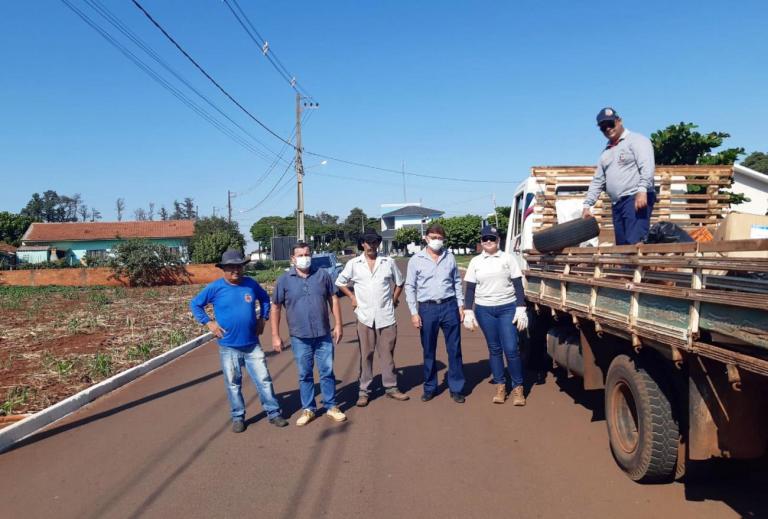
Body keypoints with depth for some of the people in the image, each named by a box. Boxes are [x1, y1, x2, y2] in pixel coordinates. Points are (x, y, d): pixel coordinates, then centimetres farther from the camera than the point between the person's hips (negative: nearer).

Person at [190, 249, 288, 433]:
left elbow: (265, 298, 18)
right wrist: (209, 323, -6)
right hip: (228, 346, -2)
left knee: (264, 379, 5)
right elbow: (195, 304, 1)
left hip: (252, 344, 2)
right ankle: (238, 417, 25)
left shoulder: (251, 284, 0)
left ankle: (274, 413, 17)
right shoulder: (215, 287, -8)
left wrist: (263, 318, 9)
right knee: (233, 384, 10)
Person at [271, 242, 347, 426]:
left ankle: (331, 406, 22)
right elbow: (276, 308, 2)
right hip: (300, 337, -1)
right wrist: (275, 336, 0)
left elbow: (333, 299, 7)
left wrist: (338, 324, 2)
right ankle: (308, 409, 23)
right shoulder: (284, 280, -2)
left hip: (323, 335, 1)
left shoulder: (323, 275, 1)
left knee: (327, 372, 8)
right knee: (305, 375, 10)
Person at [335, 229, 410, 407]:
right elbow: (340, 282, 13)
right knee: (366, 355, 5)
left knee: (387, 353, 8)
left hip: (386, 315, 1)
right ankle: (364, 391, 13)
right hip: (365, 316, 0)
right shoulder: (353, 264, 1)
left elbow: (399, 282, 16)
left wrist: (394, 299, 8)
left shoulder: (388, 262, 3)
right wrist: (352, 297, 5)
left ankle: (391, 387, 19)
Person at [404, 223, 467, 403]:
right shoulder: (416, 260, -1)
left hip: (449, 307, 2)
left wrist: (460, 305, 6)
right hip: (427, 309, -1)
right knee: (429, 351, 9)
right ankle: (430, 387, 23)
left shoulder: (450, 257, 6)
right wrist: (414, 312, -6)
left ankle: (456, 388, 16)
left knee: (454, 349, 5)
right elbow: (410, 287, 0)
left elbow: (457, 282, 12)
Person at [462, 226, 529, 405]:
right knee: (494, 349, 7)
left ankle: (518, 387, 8)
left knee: (511, 349, -6)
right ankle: (500, 386, 17)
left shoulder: (508, 258, 2)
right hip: (484, 310, 2)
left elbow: (518, 285, 2)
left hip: (507, 308, -1)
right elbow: (470, 289, 7)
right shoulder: (475, 262, 6)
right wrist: (468, 312, 1)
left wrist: (521, 309, -5)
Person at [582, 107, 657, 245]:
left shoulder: (636, 140, 2)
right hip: (617, 204, 8)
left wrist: (642, 190, -27)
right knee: (622, 246, 4)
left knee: (634, 243, -19)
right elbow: (597, 181, 24)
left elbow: (647, 166, -13)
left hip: (637, 199, -7)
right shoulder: (605, 152, 23)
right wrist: (587, 205, 16)